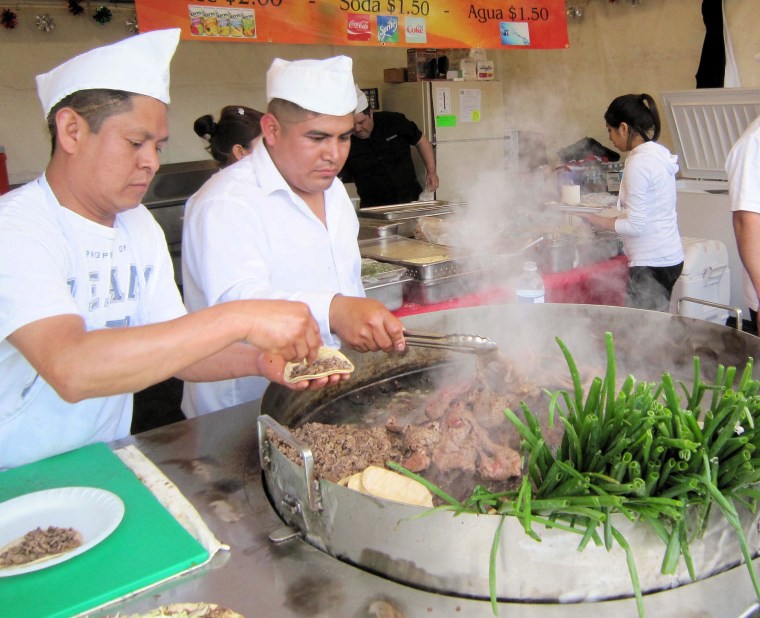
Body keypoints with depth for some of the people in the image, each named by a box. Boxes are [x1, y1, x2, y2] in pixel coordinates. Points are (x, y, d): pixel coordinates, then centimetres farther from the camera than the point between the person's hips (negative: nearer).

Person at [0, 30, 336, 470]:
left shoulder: (140, 225, 5)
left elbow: (173, 348, 4)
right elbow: (70, 369, -32)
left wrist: (261, 360, -14)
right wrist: (240, 319, -34)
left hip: (108, 463, 5)